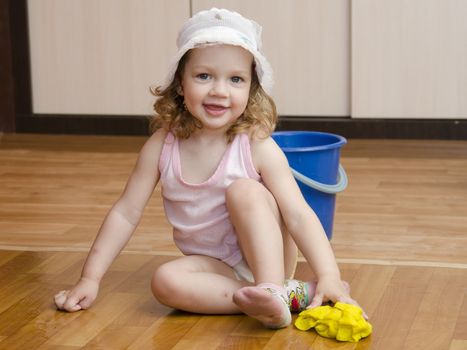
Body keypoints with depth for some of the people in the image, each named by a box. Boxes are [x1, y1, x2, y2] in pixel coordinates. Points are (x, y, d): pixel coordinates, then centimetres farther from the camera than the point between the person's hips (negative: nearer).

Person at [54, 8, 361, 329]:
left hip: (266, 256, -3)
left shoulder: (258, 147, -16)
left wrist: (328, 275, -36)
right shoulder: (162, 145, -8)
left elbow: (299, 216, -22)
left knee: (244, 190, -27)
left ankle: (272, 289, -34)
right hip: (214, 266, 3)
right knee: (165, 281, -29)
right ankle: (292, 295, -32)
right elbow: (126, 213, -2)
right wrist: (90, 278, -6)